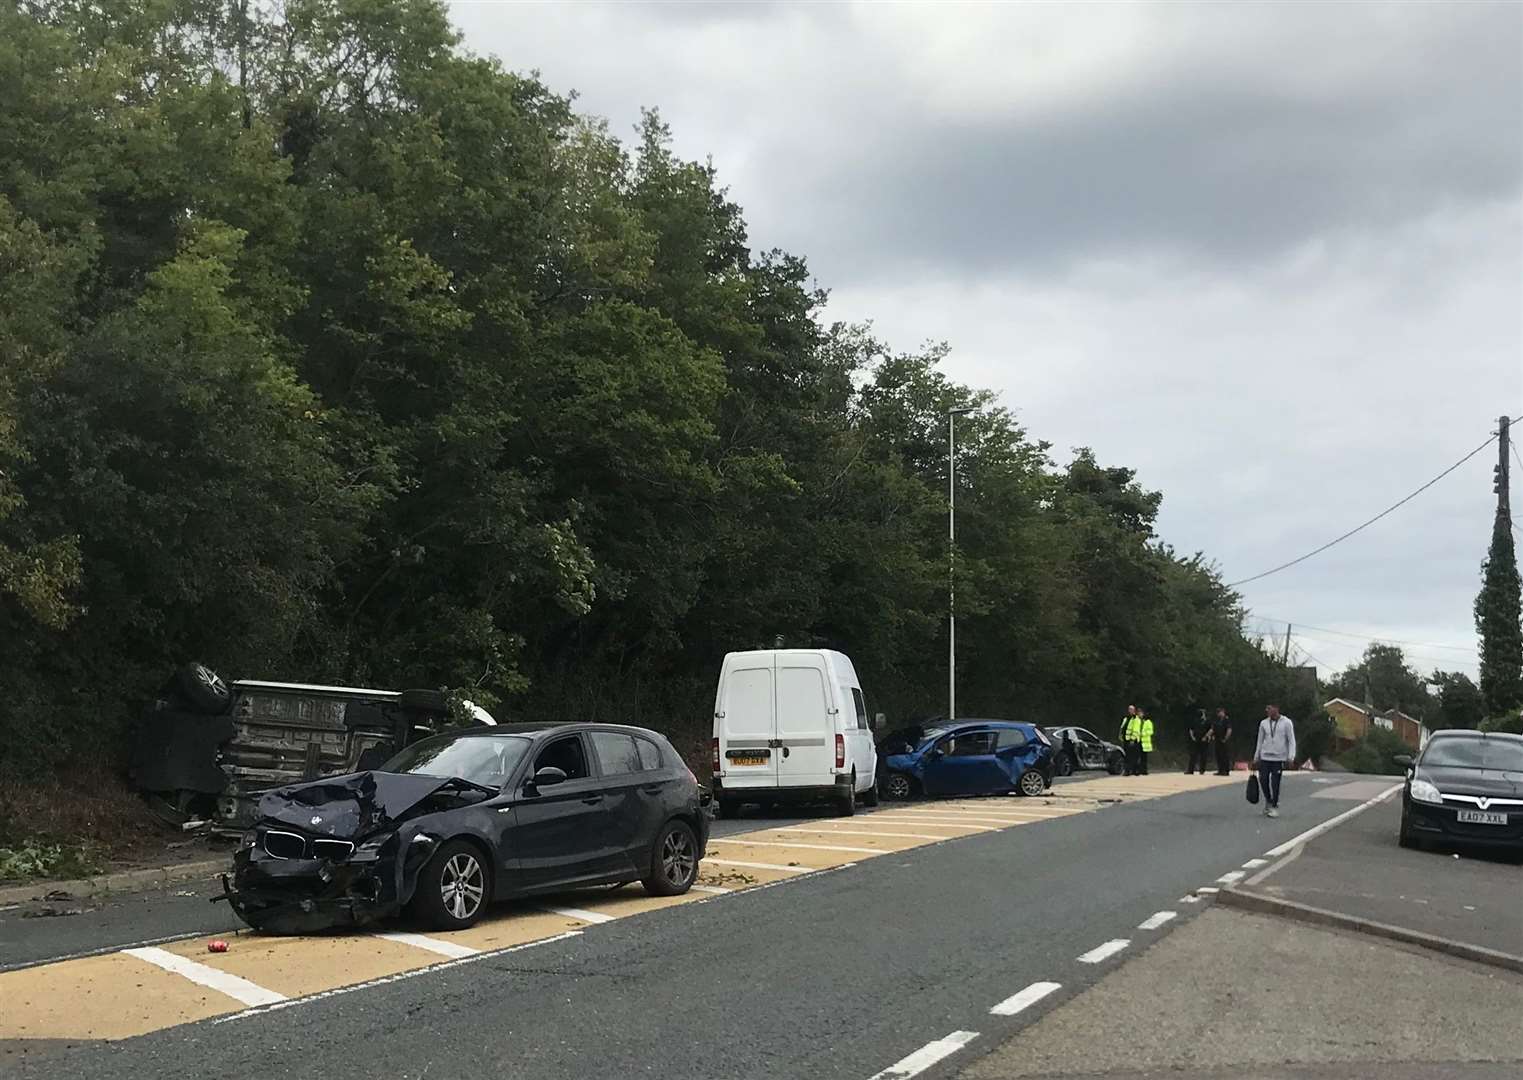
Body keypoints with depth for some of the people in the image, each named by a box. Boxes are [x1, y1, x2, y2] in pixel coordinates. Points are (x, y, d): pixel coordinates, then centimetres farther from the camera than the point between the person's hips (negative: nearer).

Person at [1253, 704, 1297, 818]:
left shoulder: (1286, 722, -3)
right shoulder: (1263, 723, 8)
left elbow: (1291, 740, -3)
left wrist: (1290, 757, -12)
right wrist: (1256, 758, 15)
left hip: (1279, 758, -3)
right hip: (1265, 757, 3)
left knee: (1275, 783, -4)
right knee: (1263, 780, -1)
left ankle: (1274, 806, 8)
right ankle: (1268, 801, 22)